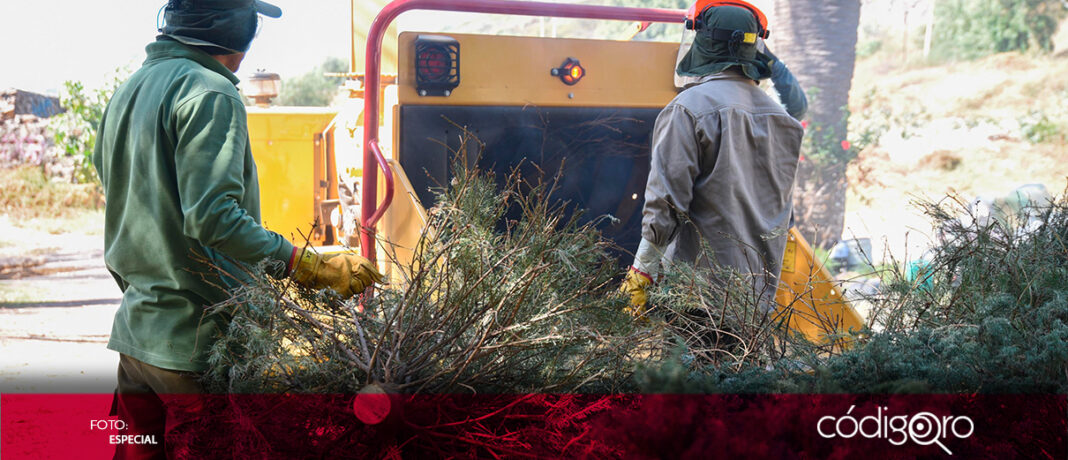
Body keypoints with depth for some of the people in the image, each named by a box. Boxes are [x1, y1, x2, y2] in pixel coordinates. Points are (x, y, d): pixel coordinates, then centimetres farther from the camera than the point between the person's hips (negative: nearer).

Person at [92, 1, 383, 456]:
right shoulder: (209, 93, -14)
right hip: (195, 341, -9)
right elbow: (212, 217, -25)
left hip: (134, 330, 9)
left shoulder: (128, 91, 15)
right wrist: (311, 266, -26)